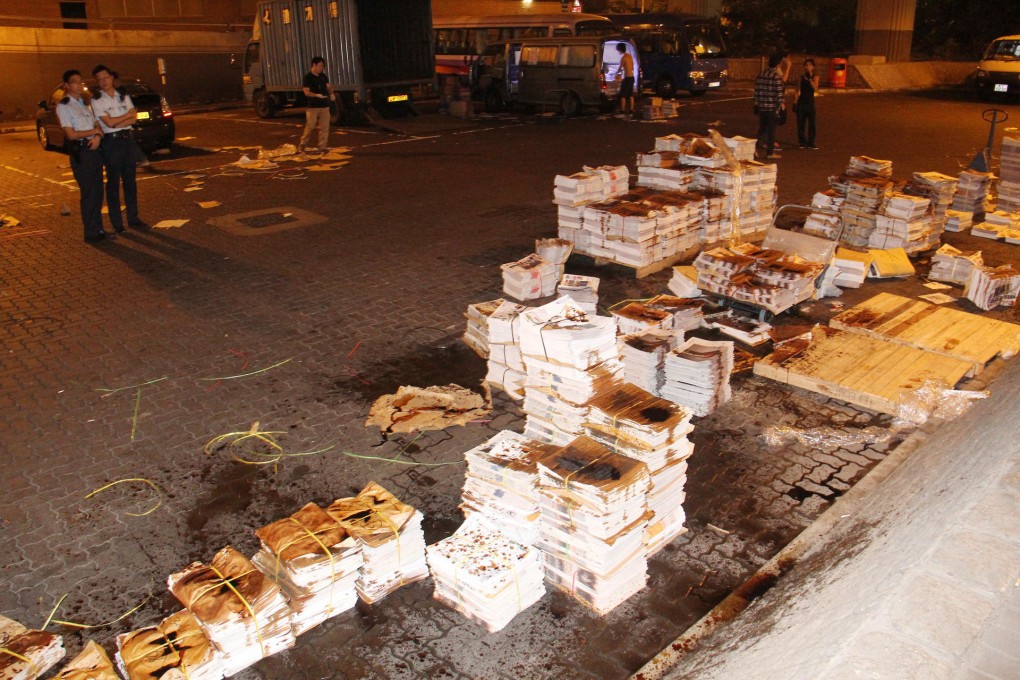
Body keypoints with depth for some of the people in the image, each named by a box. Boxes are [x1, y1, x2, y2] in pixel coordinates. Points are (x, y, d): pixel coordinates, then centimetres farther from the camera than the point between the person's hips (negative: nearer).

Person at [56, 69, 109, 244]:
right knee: (88, 193, -5)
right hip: (80, 152, -7)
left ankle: (98, 229, 18)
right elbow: (71, 134, -12)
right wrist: (94, 131, -5)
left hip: (94, 149, 7)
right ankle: (91, 233, 2)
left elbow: (97, 124, 12)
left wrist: (98, 136, -10)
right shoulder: (63, 106, -5)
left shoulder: (85, 103, 17)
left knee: (97, 192, 10)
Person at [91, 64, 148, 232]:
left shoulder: (124, 96, 10)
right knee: (114, 182, 1)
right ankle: (117, 223, 6)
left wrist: (118, 124, -14)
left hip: (128, 139, 5)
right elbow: (109, 122, -13)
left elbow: (134, 119, 1)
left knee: (130, 180, 10)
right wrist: (128, 115, -2)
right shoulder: (97, 100, -4)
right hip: (111, 142, -4)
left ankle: (133, 218, 18)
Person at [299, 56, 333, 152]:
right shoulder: (308, 77, -7)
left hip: (324, 105, 5)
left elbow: (328, 86, 13)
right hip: (312, 106, -5)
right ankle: (303, 144, 10)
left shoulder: (323, 76, 10)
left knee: (324, 127, 3)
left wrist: (331, 93, -10)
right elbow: (306, 92, -12)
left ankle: (322, 146, 8)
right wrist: (317, 95, -27)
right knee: (310, 126, -4)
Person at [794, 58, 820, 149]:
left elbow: (815, 89, -15)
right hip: (801, 102, 2)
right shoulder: (801, 76, 7)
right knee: (800, 123, 3)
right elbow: (798, 90, 10)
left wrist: (810, 79, -20)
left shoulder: (815, 76, 0)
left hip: (810, 102, -2)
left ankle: (810, 143, 3)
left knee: (811, 123, -2)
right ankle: (802, 142, 12)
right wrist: (795, 102, 5)